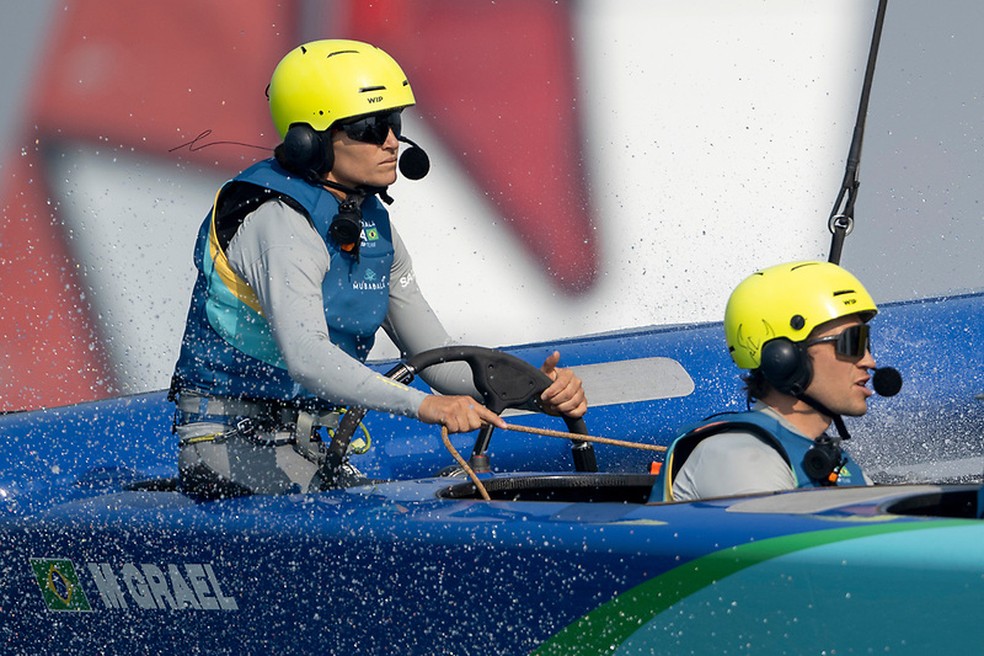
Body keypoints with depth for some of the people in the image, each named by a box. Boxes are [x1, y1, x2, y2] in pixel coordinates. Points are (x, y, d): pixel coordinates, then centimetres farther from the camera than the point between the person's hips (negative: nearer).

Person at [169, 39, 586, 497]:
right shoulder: (278, 222, -19)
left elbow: (437, 356, 12)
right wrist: (422, 405, -45)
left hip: (306, 451, 10)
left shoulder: (371, 225, 10)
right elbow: (306, 356, -34)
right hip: (232, 449, -10)